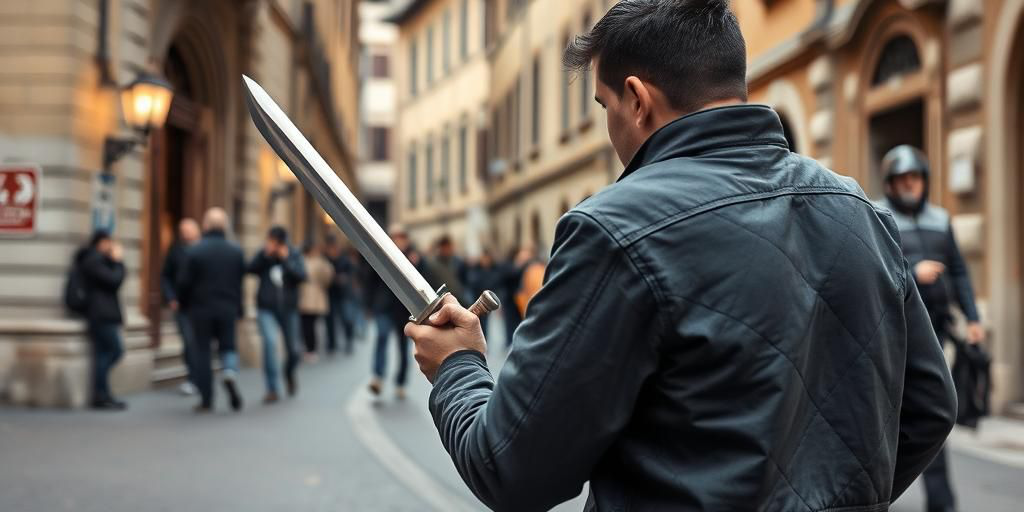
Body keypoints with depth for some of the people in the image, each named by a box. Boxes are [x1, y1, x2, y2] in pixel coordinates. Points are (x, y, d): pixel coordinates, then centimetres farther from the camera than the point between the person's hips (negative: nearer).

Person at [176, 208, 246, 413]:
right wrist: (239, 311, 11)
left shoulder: (194, 251, -8)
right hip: (228, 309, 2)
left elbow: (184, 283, -7)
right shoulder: (237, 251, 0)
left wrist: (184, 305, 10)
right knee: (228, 346, 14)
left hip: (201, 309, -2)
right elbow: (242, 283, 3)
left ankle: (206, 400, 7)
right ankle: (230, 372, -19)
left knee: (202, 352, 6)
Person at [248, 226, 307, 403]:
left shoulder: (293, 255, -2)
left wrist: (286, 260, -22)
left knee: (293, 349, 10)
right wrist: (265, 255, -23)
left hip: (288, 309, 1)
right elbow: (251, 269, -14)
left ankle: (290, 375, 45)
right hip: (266, 309, -1)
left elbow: (301, 276, -16)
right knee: (270, 342, -21)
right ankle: (272, 389, -16)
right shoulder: (264, 254, 0)